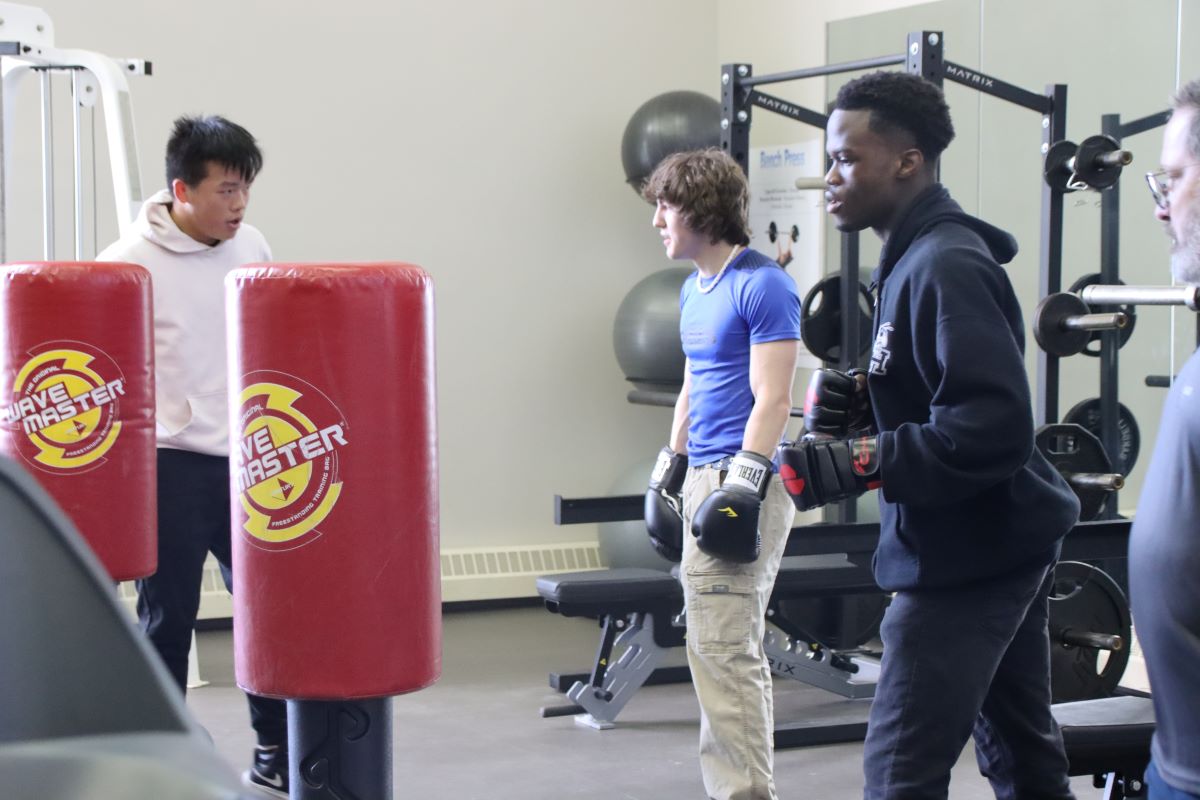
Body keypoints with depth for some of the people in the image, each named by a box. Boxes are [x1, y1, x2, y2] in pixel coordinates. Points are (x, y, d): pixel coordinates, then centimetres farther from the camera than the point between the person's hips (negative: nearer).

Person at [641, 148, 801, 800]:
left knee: (723, 645, -10)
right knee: (710, 644, 10)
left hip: (743, 476, -9)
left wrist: (742, 485, -19)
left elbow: (772, 399, -15)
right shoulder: (693, 290, 16)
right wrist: (669, 471, 23)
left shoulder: (762, 286, -11)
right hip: (702, 476, 9)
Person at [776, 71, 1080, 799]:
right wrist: (864, 398, 8)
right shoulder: (920, 257, 12)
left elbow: (993, 428, -27)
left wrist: (855, 463, -26)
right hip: (1000, 548, 10)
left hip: (968, 560, -10)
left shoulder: (945, 268, -19)